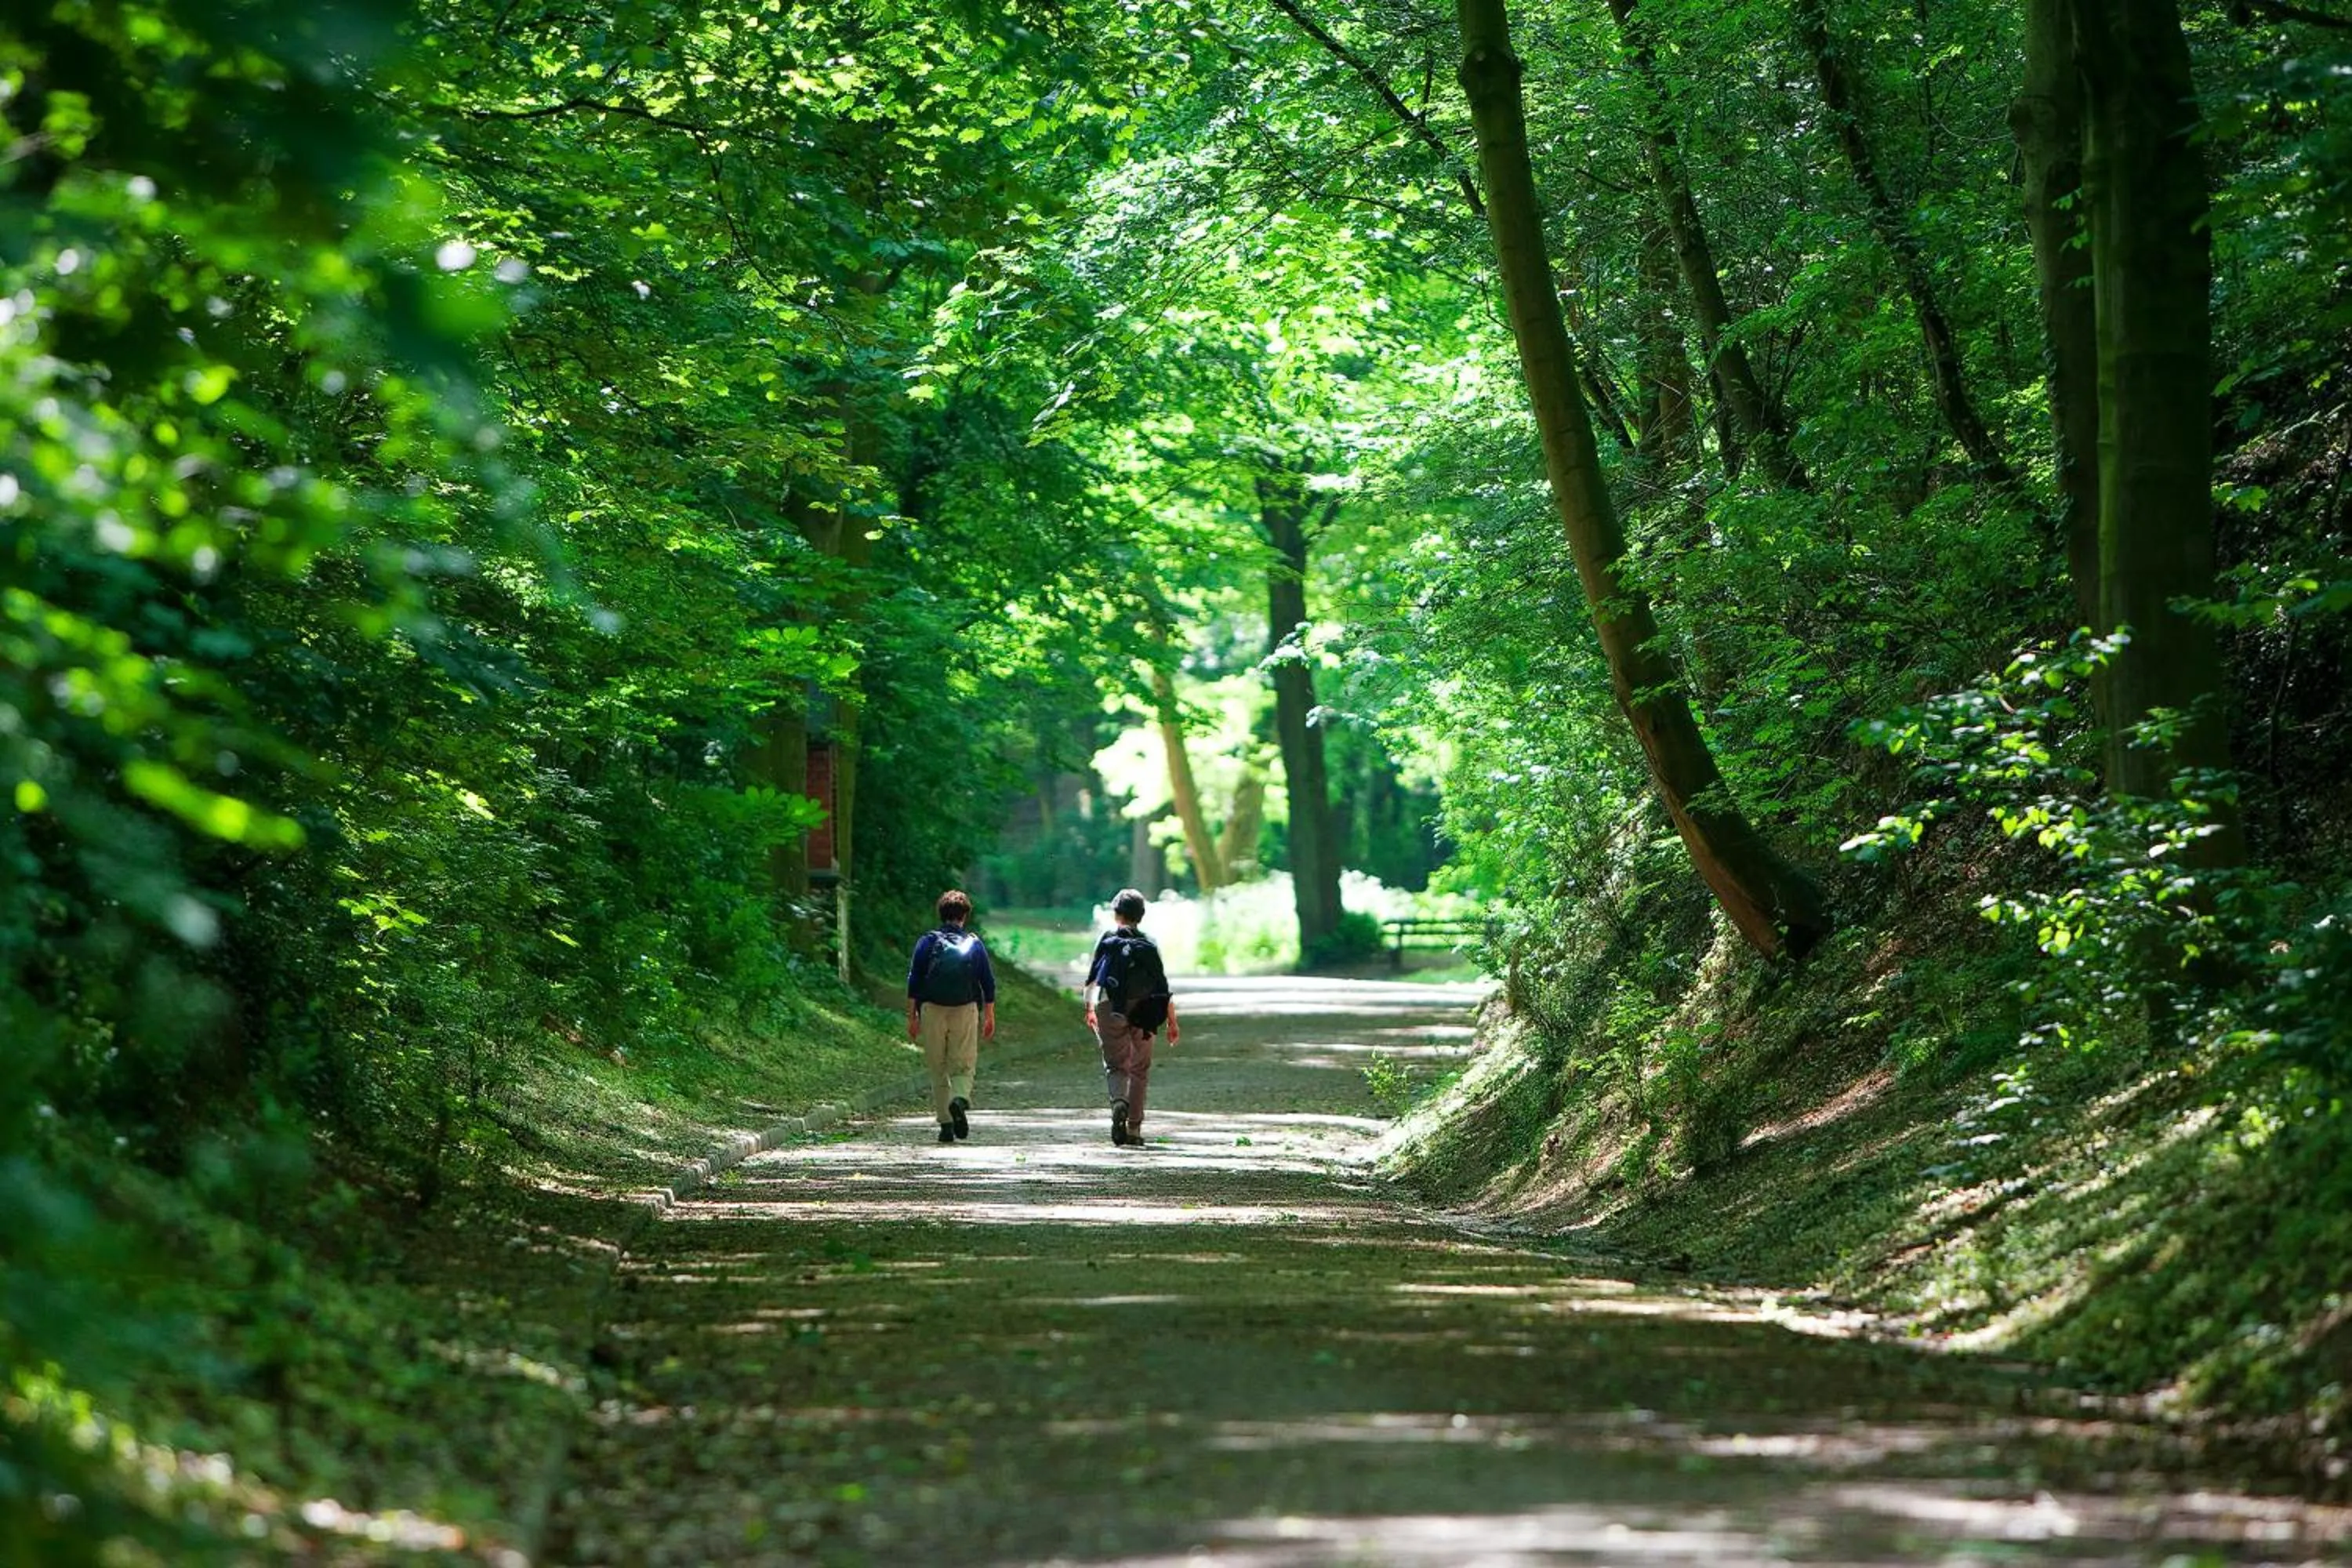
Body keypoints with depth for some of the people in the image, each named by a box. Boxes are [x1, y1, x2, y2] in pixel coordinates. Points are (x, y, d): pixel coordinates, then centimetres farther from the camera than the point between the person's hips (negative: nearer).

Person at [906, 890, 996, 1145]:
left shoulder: (926, 942, 3)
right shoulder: (975, 943, 5)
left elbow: (914, 981, -1)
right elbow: (988, 983, 7)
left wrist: (912, 1016, 2)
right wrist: (990, 1016, 15)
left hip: (932, 1010, 0)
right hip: (966, 1010, 0)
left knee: (938, 1071, 8)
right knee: (964, 1066, 2)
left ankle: (946, 1124, 4)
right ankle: (960, 1098, -29)